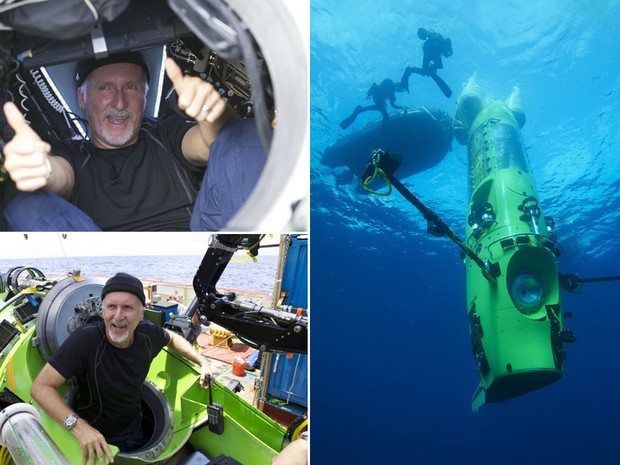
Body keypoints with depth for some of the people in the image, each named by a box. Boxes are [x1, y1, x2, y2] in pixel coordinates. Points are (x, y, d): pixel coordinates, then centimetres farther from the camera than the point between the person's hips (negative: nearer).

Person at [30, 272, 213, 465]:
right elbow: (40, 387, -31)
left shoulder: (148, 333, -17)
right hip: (96, 440, -4)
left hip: (134, 433, 5)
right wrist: (77, 425, -43)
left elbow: (171, 338, 8)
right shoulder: (85, 339, -31)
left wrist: (202, 361, 1)